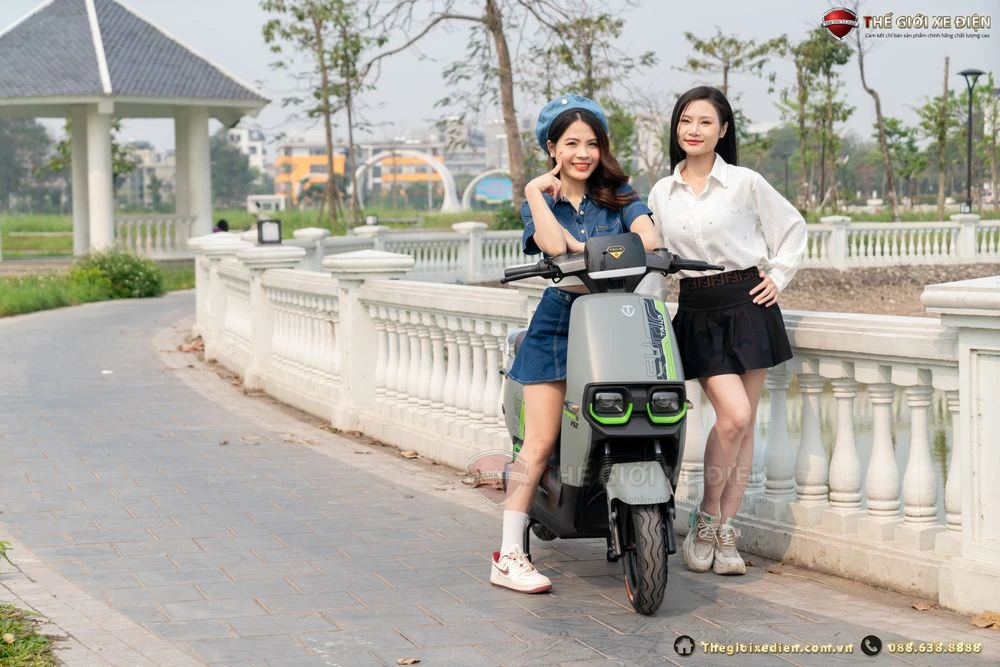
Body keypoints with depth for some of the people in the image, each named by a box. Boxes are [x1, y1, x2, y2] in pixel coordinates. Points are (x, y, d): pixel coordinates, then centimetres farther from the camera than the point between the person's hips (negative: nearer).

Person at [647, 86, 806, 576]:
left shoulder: (746, 183, 0)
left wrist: (778, 277, 3)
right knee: (733, 415, -16)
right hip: (696, 311, 0)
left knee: (744, 424, 1)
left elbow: (793, 227, 10)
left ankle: (725, 532, 9)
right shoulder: (661, 193, 9)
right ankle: (706, 519, 1)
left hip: (747, 304, 0)